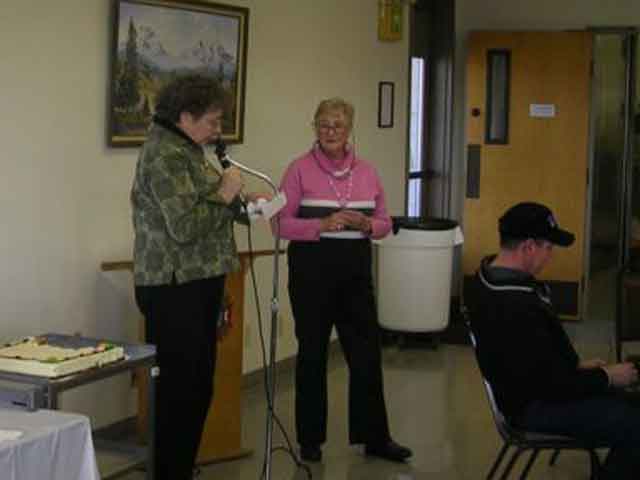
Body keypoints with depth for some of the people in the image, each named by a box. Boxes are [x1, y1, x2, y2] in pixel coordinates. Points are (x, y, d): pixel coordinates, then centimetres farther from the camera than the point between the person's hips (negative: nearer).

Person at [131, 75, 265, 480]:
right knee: (178, 392, -5)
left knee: (198, 387, 14)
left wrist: (243, 203, 11)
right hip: (174, 289, -10)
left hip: (198, 285, 10)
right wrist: (225, 195, -11)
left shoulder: (186, 150, 16)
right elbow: (185, 227, -23)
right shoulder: (165, 155, -15)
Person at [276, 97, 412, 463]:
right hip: (312, 268, -3)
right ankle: (311, 438, 18)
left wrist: (364, 224, -11)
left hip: (356, 269, 4)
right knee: (313, 353, 5)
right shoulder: (300, 169, -5)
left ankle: (375, 437, 17)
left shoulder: (368, 171, 7)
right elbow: (283, 223, -8)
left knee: (367, 352, 5)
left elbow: (385, 224, 10)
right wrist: (323, 225, -22)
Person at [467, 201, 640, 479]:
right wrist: (607, 377, -12)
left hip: (531, 387, 10)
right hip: (537, 405, -10)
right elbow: (553, 384, -26)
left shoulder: (490, 274, 0)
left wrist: (576, 365, 9)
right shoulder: (515, 307, -32)